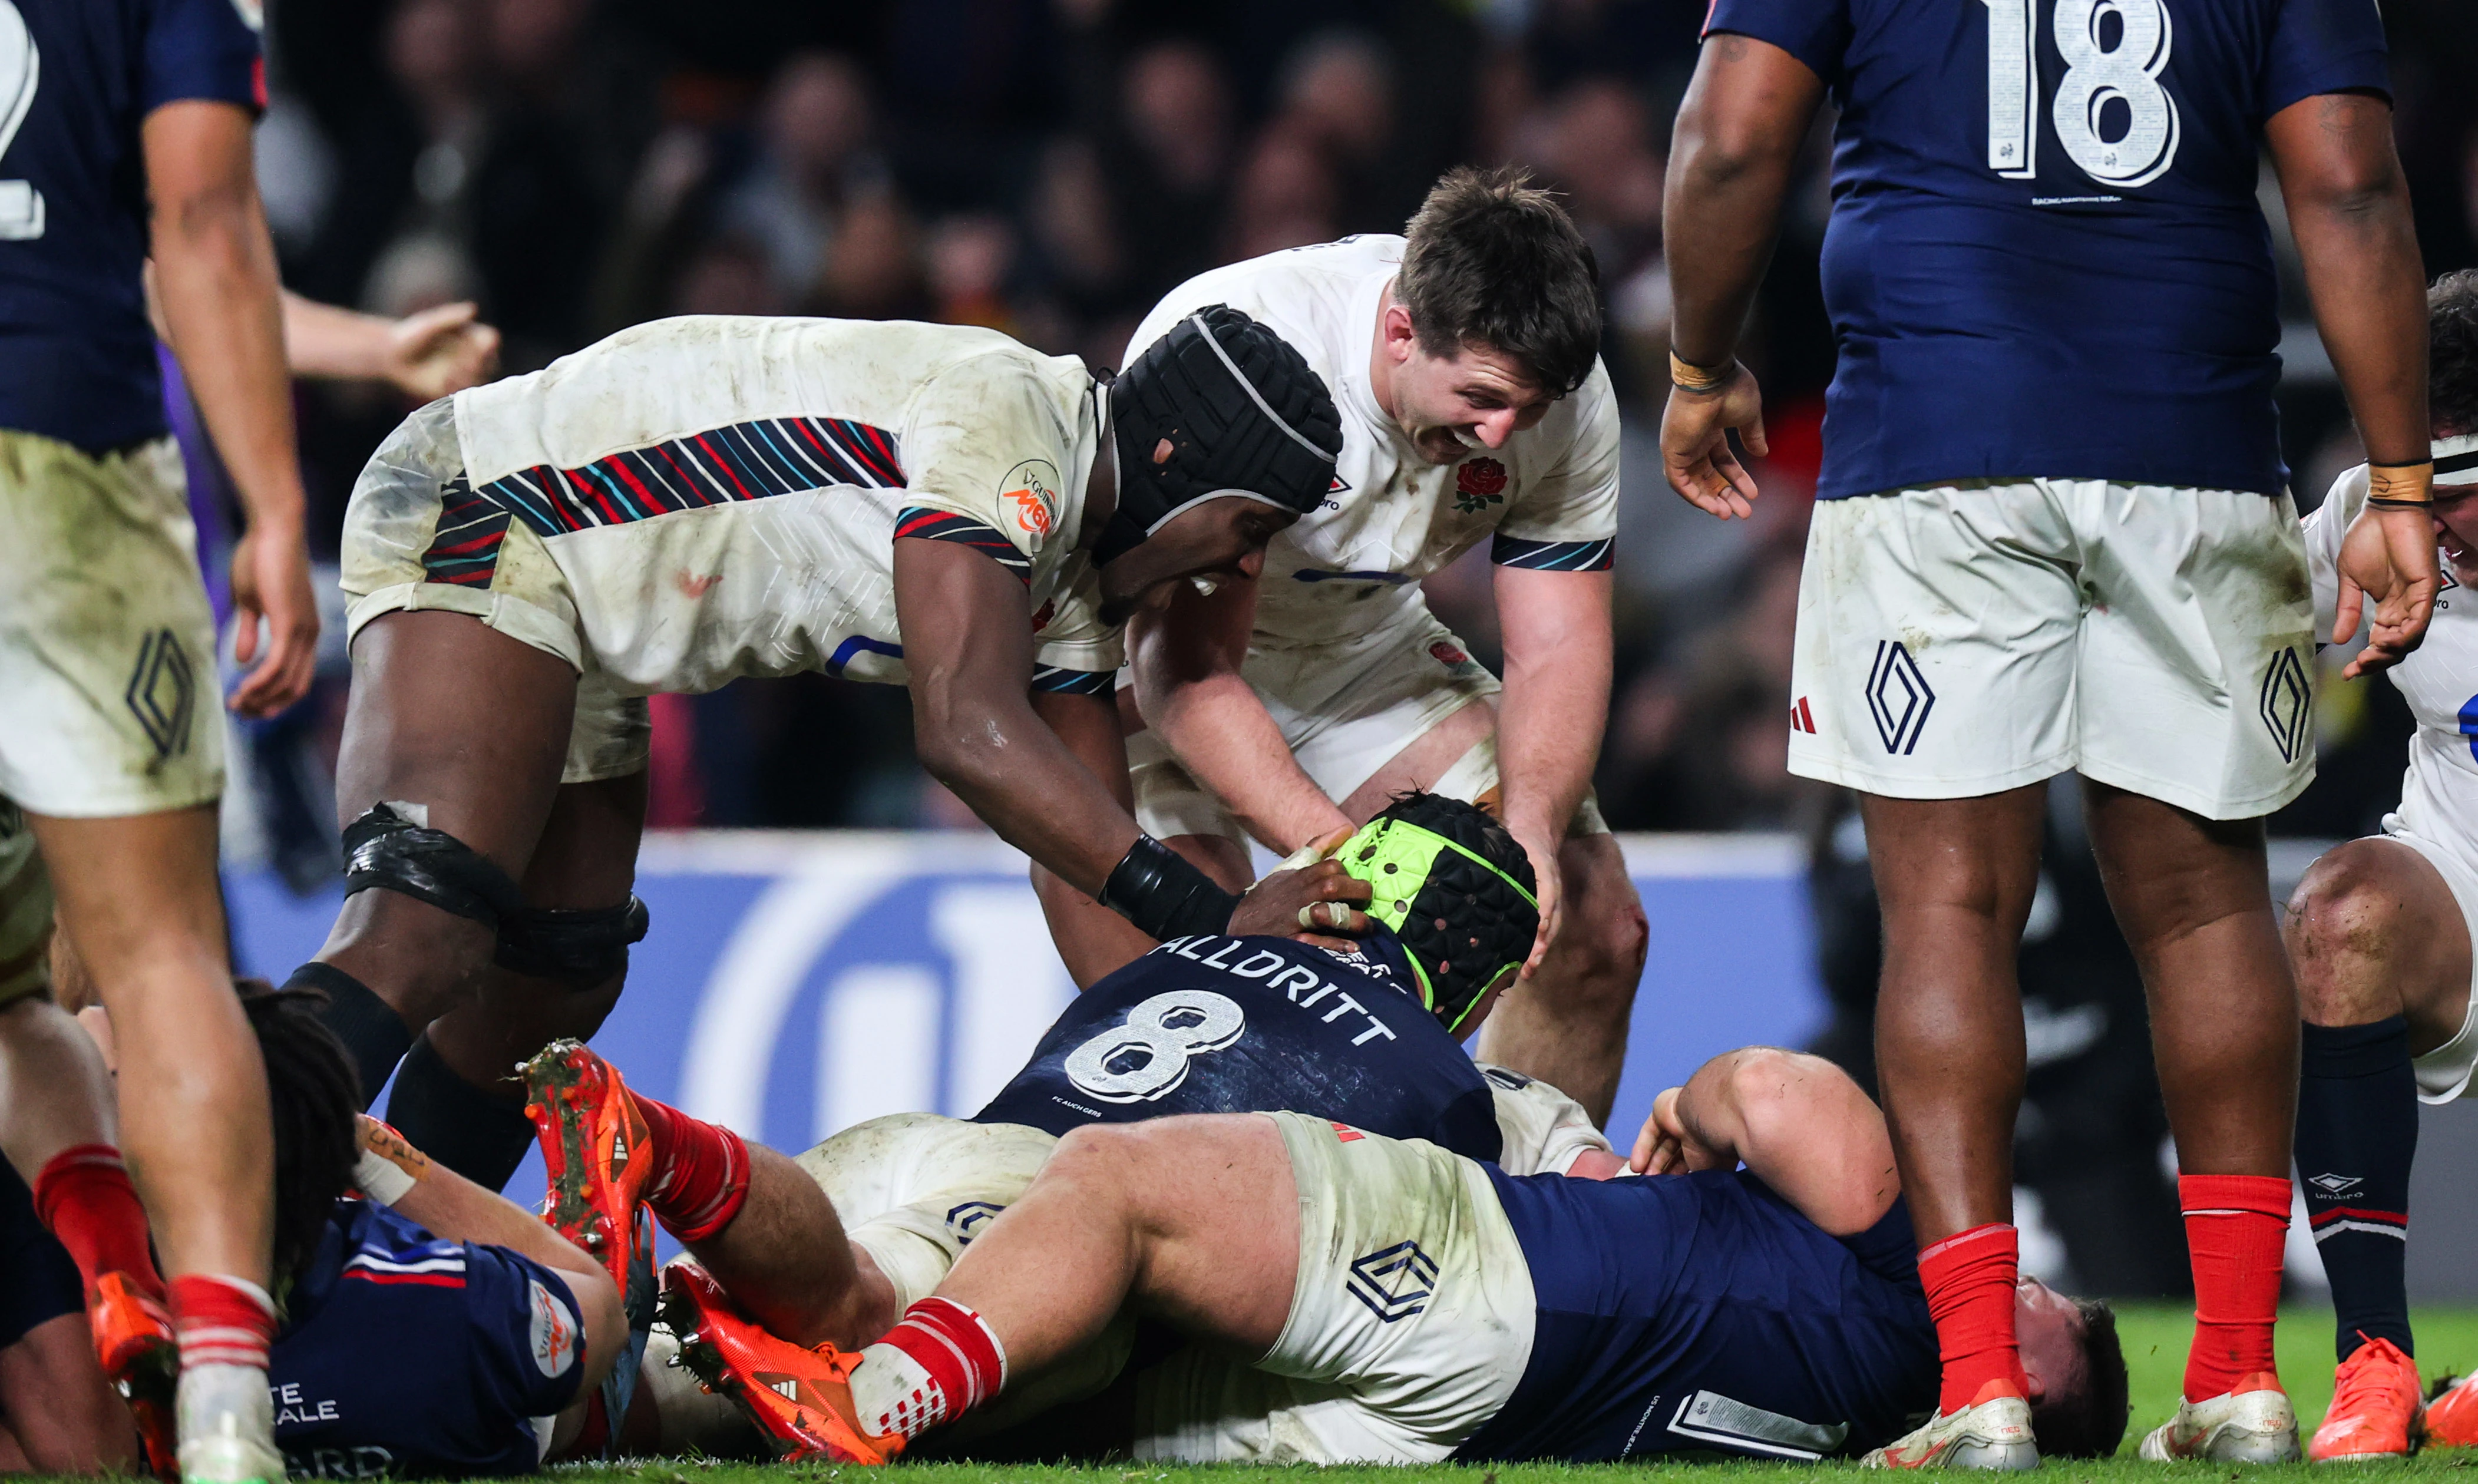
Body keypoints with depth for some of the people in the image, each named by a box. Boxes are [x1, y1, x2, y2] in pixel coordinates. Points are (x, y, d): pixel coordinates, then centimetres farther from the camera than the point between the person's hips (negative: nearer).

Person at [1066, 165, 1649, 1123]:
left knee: (1594, 928, -6)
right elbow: (1187, 669, -34)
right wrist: (1337, 850, -46)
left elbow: (1559, 649, -12)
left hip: (1356, 643, 5)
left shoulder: (1567, 397, -19)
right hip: (1143, 654, -5)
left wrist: (1531, 830, -32)